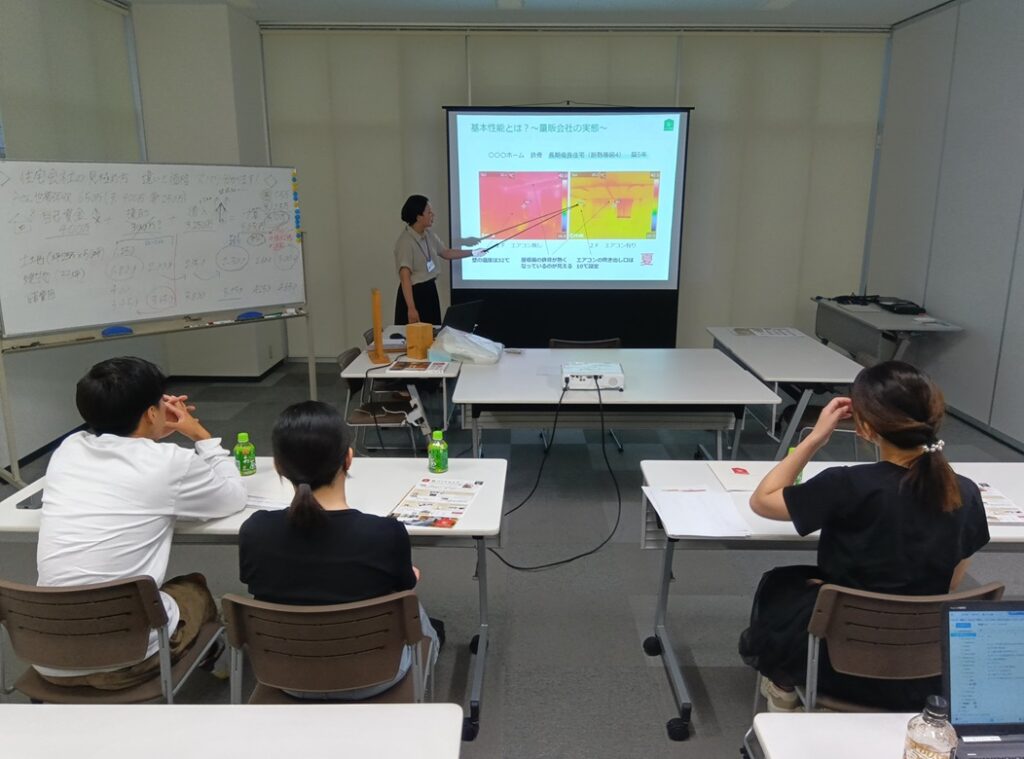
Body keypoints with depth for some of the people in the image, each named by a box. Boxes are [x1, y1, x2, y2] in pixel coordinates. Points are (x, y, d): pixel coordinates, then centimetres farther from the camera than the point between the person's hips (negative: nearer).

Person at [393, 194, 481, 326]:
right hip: (414, 293, -8)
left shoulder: (428, 234, 4)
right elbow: (405, 278, -24)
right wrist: (411, 308, -30)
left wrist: (473, 252, 20)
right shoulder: (406, 242, -20)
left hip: (430, 291, 8)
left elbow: (446, 253, 20)